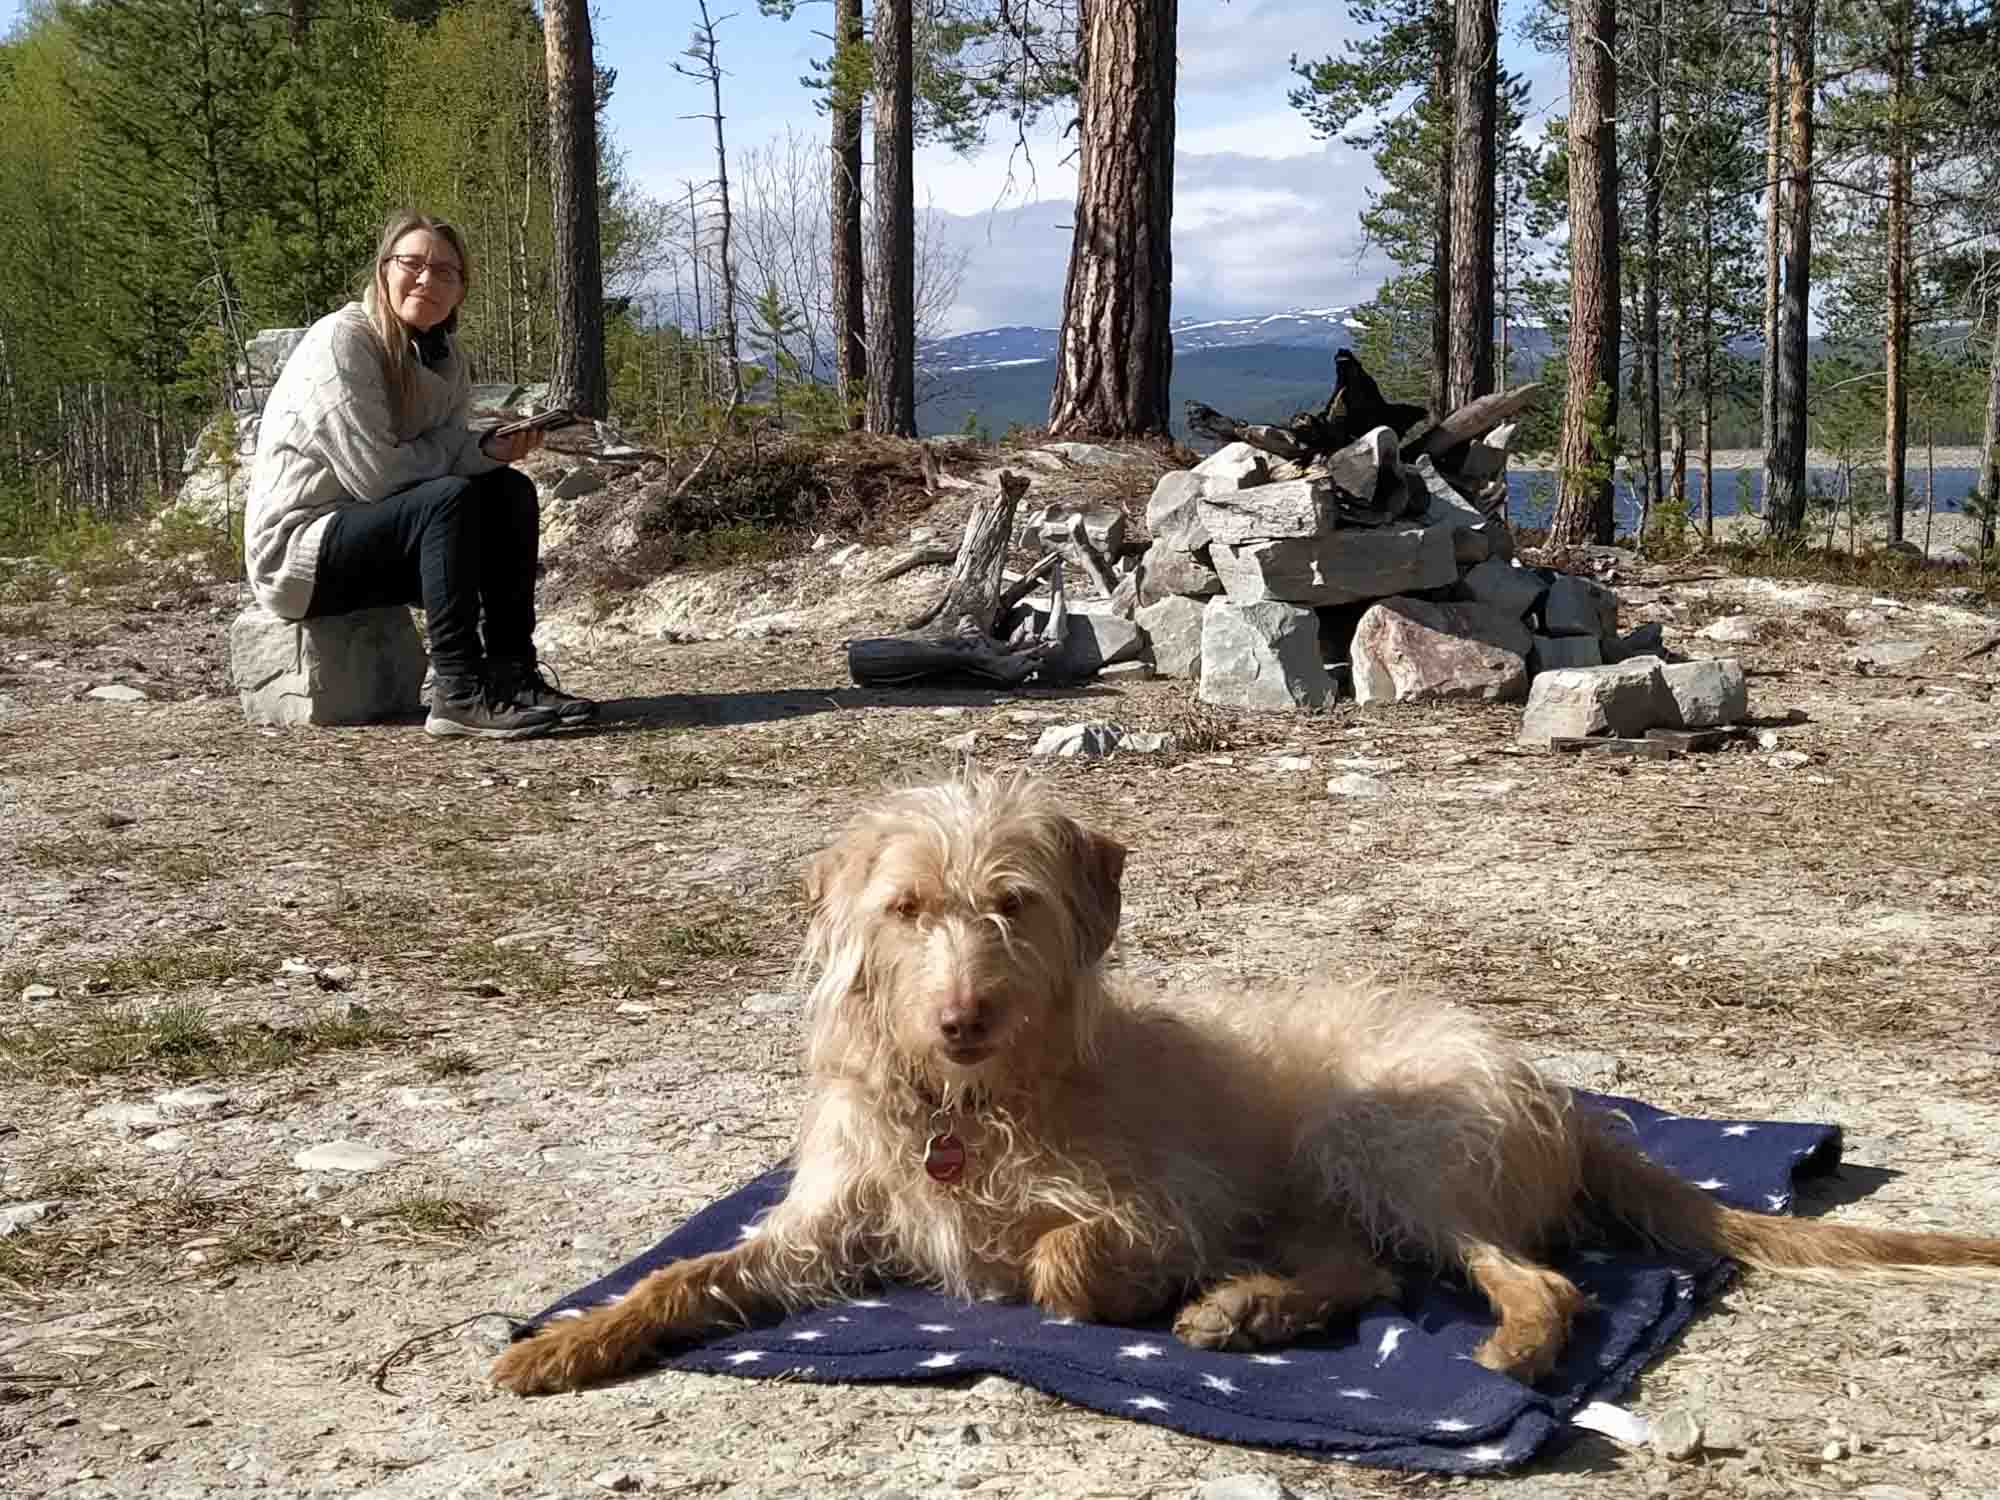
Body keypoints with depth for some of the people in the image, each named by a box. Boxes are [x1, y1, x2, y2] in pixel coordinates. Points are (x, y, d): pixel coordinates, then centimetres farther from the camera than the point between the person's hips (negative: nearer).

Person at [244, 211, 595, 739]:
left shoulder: (445, 357, 7)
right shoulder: (340, 340, -18)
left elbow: (449, 459, 1)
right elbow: (372, 474, -23)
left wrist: (491, 450, -20)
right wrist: (466, 454, -9)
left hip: (372, 532, 8)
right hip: (298, 555, -8)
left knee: (510, 492, -6)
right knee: (449, 499, -29)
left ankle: (512, 671, -8)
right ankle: (461, 693, -28)